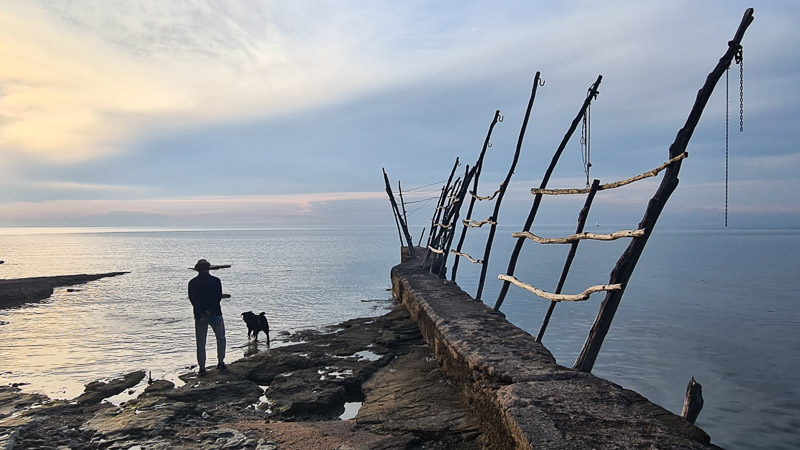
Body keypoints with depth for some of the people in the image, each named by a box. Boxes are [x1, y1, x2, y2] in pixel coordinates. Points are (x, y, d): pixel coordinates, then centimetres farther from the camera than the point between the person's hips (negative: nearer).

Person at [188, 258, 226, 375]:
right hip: (215, 314, -1)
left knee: (200, 343, 8)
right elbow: (219, 297, -8)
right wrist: (211, 311, -1)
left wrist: (202, 312, -3)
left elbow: (192, 300, -4)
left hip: (199, 316, 1)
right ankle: (220, 362, 11)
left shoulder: (192, 283, 0)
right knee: (221, 338, 16)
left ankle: (201, 368, 6)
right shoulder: (216, 281, -5)